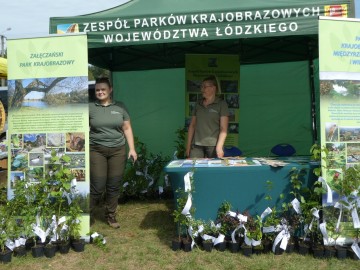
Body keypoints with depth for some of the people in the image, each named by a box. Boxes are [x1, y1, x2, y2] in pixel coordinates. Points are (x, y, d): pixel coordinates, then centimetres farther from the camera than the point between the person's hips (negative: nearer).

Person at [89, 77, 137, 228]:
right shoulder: (90, 107, 2)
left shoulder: (120, 107, 7)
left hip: (118, 151, 2)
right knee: (97, 186, -2)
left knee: (114, 186, 7)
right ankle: (88, 215, 18)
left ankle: (111, 216, 23)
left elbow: (127, 128, 10)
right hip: (96, 150, -2)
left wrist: (132, 148, 4)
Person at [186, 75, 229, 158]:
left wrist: (219, 147, -15)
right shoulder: (198, 104, 13)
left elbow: (223, 129, -6)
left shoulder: (221, 104, 1)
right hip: (197, 145, 3)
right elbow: (192, 125, 14)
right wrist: (188, 145, 10)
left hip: (213, 145, -3)